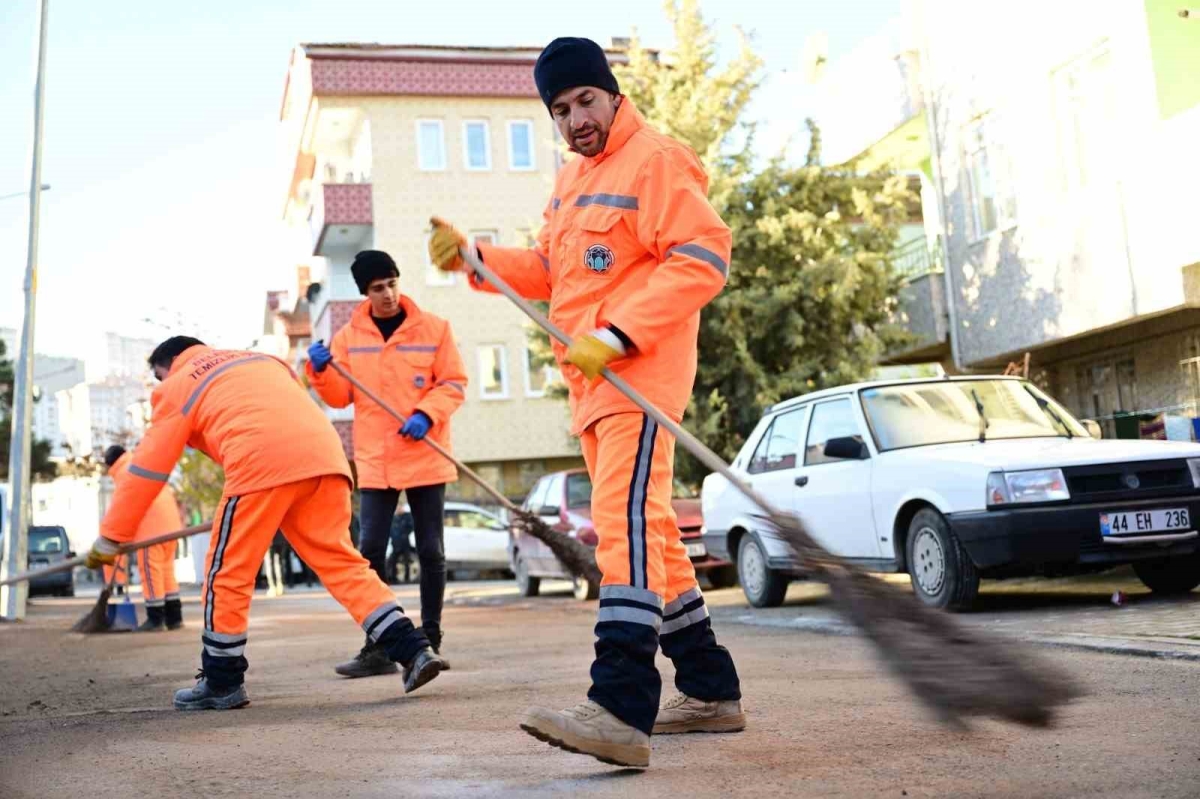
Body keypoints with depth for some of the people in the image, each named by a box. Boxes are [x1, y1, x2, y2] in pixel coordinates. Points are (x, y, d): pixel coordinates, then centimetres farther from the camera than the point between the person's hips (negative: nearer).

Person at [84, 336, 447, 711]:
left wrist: (109, 538, 27)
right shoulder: (263, 360, 35)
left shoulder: (178, 386, 21)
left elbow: (146, 469, 20)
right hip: (324, 453, 5)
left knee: (228, 572, 10)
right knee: (341, 561, 10)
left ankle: (222, 683, 19)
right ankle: (412, 649, 0)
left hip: (262, 462, -5)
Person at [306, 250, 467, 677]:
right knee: (370, 551, -4)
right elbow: (340, 396, 8)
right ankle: (378, 647, 2)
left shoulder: (433, 328, -1)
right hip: (375, 461, 2)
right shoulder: (349, 336, 5)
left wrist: (426, 415, -15)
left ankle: (430, 640, 18)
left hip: (426, 457, -1)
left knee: (431, 551, 5)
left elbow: (453, 383, 0)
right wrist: (322, 371, -11)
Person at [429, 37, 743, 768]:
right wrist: (474, 258, 8)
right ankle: (713, 692, 20)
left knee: (625, 523, -20)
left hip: (642, 372, -10)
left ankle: (621, 713, -26)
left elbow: (702, 259, -17)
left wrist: (616, 336, -23)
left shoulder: (654, 160, -8)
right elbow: (549, 270, 22)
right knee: (648, 532, 11)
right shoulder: (572, 179, 21)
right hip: (593, 382, 10)